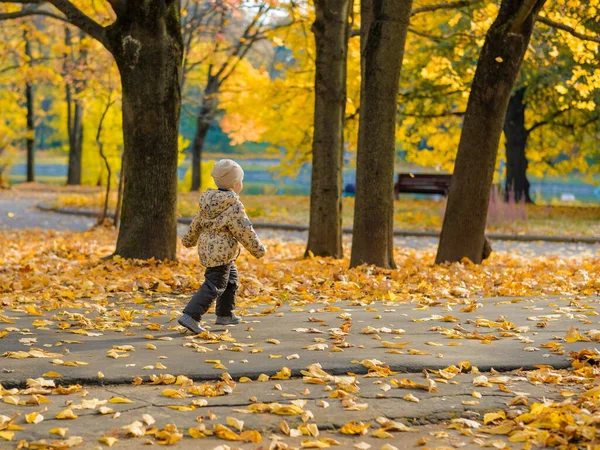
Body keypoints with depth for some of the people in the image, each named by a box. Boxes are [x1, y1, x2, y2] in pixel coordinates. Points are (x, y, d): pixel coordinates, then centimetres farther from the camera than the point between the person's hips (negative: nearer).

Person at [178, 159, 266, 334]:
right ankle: (190, 316, -15)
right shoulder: (234, 206, -17)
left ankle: (225, 314, 31)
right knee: (214, 286, -7)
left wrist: (189, 240, 35)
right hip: (221, 251, -9)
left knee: (231, 279, 23)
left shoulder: (208, 200, 8)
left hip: (206, 247, 9)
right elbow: (244, 231, -15)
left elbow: (197, 222, 20)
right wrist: (259, 250, -4)